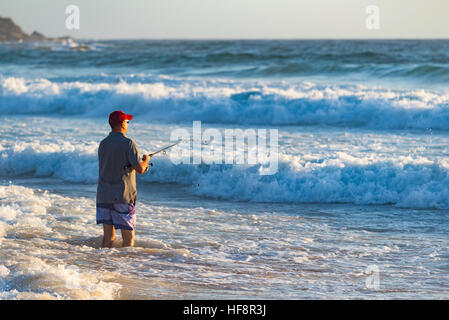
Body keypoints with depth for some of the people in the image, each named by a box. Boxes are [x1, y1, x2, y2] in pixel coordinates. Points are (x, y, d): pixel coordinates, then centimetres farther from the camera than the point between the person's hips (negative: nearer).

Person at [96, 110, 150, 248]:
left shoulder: (103, 144, 9)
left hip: (103, 195, 5)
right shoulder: (128, 143, -10)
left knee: (108, 236, 9)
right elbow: (140, 169, -15)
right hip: (123, 196, -5)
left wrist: (140, 165, 22)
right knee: (128, 237, 2)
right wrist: (146, 160, 6)